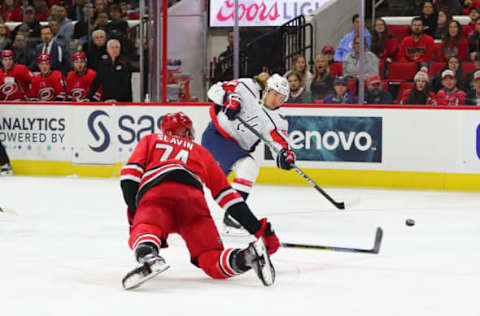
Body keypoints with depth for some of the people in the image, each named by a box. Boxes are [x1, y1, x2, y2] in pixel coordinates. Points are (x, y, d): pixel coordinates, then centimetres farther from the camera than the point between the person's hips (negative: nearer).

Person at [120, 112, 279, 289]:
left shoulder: (150, 140, 36)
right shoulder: (200, 152, 39)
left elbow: (130, 174, 17)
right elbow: (228, 195, 32)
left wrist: (134, 215, 16)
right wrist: (259, 230, 31)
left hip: (153, 195, -1)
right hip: (193, 197, 1)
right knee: (212, 262, -3)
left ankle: (148, 257, -48)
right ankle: (249, 257, -33)